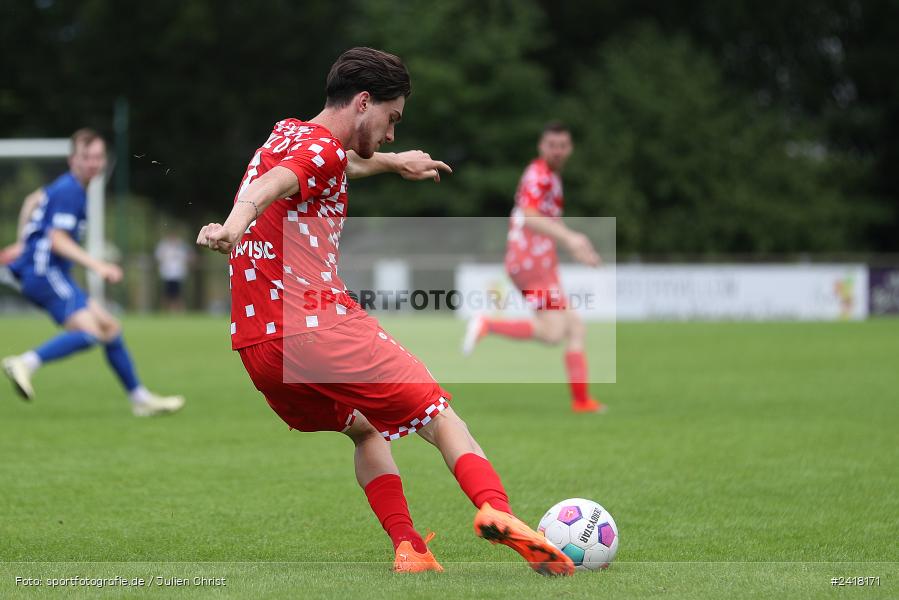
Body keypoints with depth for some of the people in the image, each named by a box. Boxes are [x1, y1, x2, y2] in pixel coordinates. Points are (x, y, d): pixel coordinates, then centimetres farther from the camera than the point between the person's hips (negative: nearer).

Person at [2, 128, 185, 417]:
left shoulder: (66, 185, 17)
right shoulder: (70, 191, -14)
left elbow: (33, 201, 34)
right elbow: (57, 240, -21)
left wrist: (24, 243, 36)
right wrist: (97, 266, -26)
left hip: (51, 274, 10)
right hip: (44, 272, -10)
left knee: (110, 327, 11)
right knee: (90, 331, -26)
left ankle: (140, 398, 15)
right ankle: (25, 364, -28)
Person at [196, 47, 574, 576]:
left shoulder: (286, 137, 25)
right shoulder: (321, 148, -4)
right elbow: (269, 187, -27)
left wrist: (394, 162, 68)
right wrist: (232, 229, -47)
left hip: (257, 344, 9)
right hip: (320, 326, -9)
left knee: (364, 428, 27)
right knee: (440, 415, -2)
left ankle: (408, 548, 13)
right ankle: (495, 508, -26)